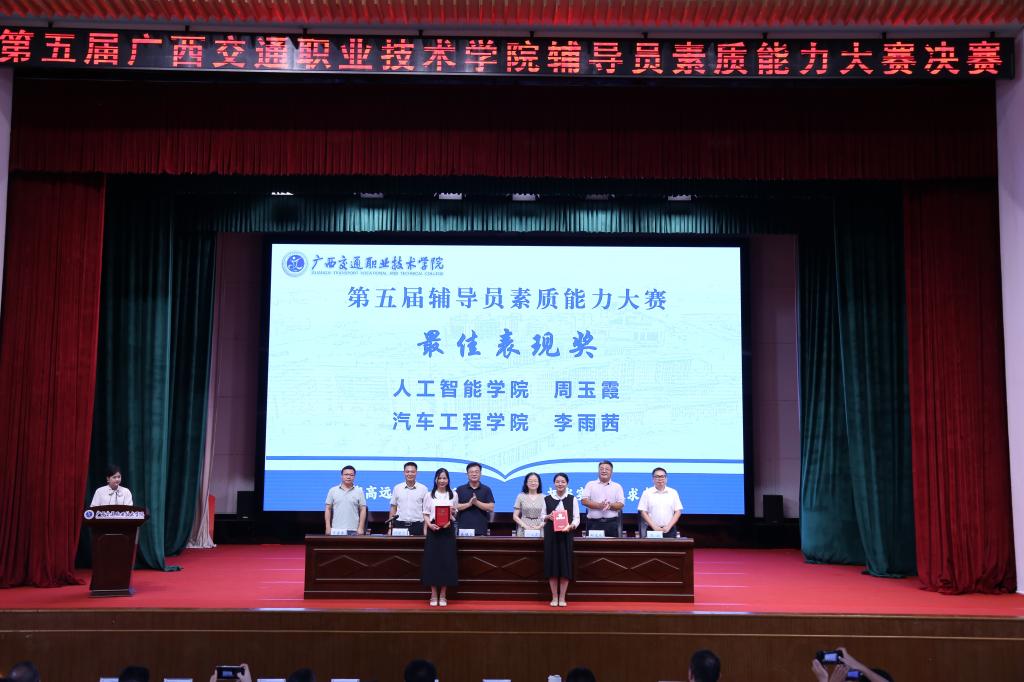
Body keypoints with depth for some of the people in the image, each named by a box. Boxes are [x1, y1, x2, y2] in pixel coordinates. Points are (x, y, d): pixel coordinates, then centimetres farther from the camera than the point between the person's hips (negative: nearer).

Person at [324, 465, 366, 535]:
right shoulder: (333, 491, 7)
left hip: (353, 531, 0)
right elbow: (328, 509, 7)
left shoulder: (359, 491, 6)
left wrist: (360, 528, -5)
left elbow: (363, 510, 4)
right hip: (336, 530, 1)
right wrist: (328, 527, -1)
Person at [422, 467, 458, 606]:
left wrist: (453, 513, -12)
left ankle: (443, 596, 8)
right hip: (433, 530, 0)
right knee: (432, 561, -2)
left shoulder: (453, 495, 7)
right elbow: (425, 514, 5)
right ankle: (433, 595, 7)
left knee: (447, 561, -1)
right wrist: (430, 525, -12)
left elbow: (456, 514, 10)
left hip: (448, 531, 0)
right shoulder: (430, 495, 6)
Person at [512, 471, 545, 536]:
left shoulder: (543, 498, 6)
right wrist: (525, 526, -7)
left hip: (539, 530, 0)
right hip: (524, 531, 0)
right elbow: (515, 516, 6)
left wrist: (539, 526, -11)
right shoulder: (521, 496, 6)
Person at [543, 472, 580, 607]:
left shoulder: (572, 499, 4)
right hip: (550, 534, 1)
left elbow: (576, 518, 2)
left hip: (566, 535, 0)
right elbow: (542, 517, 11)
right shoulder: (547, 499, 6)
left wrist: (571, 526, -17)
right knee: (551, 564, 0)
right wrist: (547, 517, -11)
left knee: (565, 564, -1)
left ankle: (562, 597, 7)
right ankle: (554, 597, 9)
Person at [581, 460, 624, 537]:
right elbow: (585, 501, 0)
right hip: (594, 523, -1)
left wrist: (610, 506, -16)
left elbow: (621, 504, 4)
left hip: (611, 523, 1)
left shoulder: (617, 487, 12)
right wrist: (599, 505, -15)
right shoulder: (590, 484, 10)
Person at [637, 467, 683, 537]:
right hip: (652, 530, -1)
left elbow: (678, 511, 6)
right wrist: (654, 526, -9)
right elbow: (643, 512, 1)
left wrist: (668, 526, -6)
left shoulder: (673, 492, 8)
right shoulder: (647, 493, 4)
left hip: (669, 530, 1)